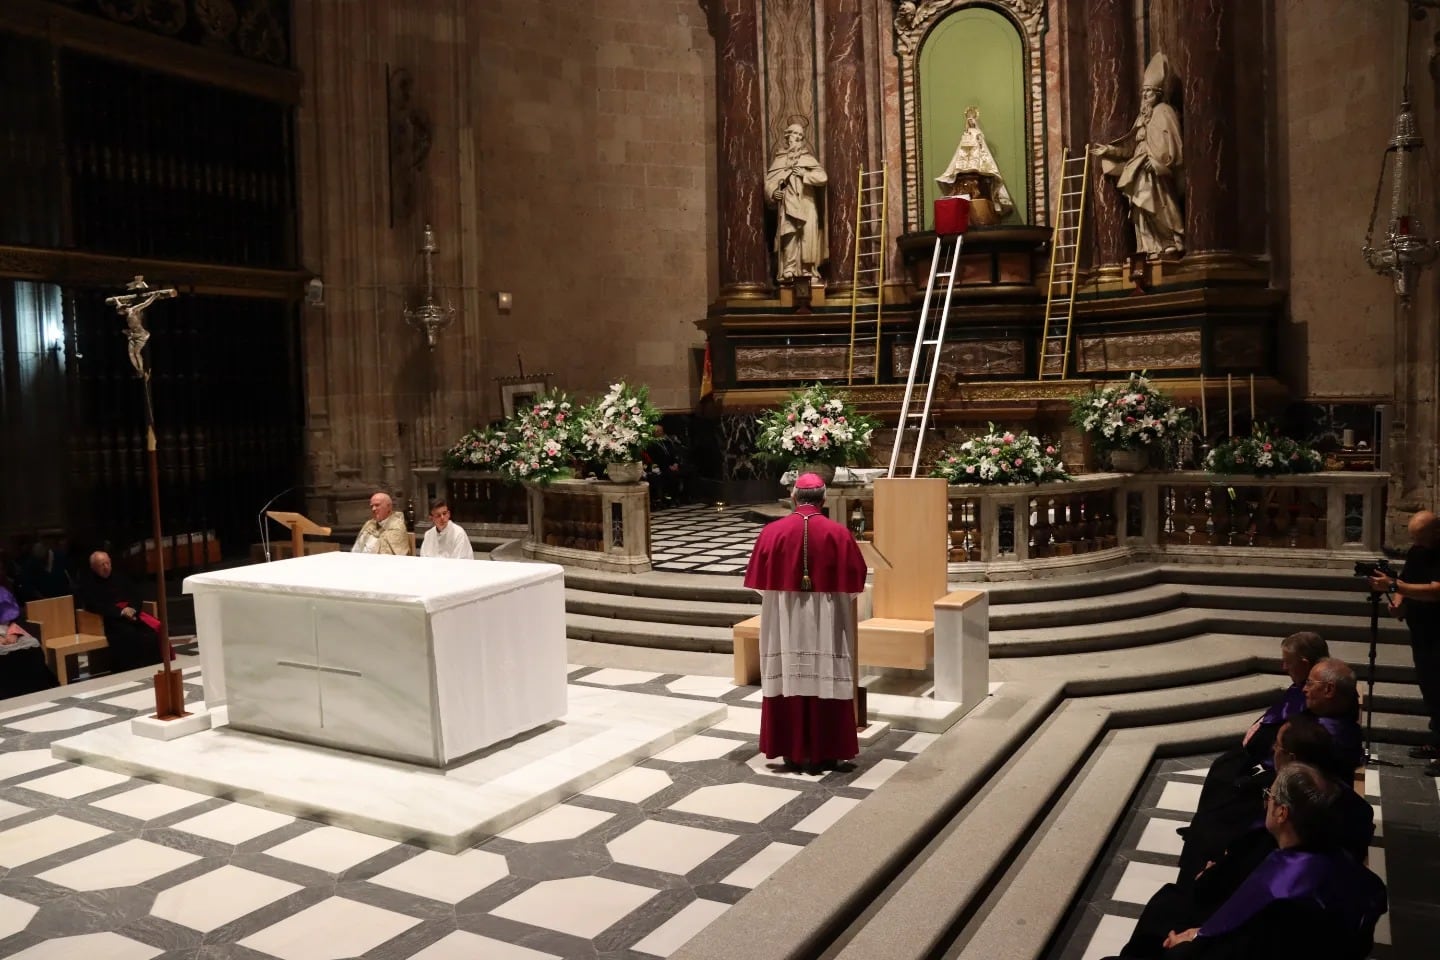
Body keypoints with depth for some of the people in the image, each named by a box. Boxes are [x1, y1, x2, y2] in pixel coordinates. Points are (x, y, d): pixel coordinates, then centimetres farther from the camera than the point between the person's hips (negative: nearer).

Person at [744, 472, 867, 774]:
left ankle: (794, 751, 14)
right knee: (826, 680, 6)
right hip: (826, 618, 0)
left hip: (784, 618, 1)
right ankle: (828, 752, 12)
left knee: (789, 679, 8)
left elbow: (758, 580, 2)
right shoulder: (838, 533, -7)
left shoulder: (772, 532, -6)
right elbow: (856, 579, 0)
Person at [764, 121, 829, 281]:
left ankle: (808, 268, -2)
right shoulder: (779, 159, 13)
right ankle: (789, 268, -19)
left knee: (808, 235, -7)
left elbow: (823, 177, 0)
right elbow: (769, 181, 7)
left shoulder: (808, 158, 12)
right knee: (789, 234, -16)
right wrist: (773, 192, -13)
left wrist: (804, 174, -10)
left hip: (807, 204, 1)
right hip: (788, 204, -1)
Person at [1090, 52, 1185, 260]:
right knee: (1146, 211, 4)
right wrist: (1108, 150, 14)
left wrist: (1155, 161, -23)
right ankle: (1154, 250, 4)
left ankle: (1172, 246, -14)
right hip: (1142, 174, 8)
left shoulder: (1164, 112, -2)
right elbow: (1131, 147, 19)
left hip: (1156, 174, -8)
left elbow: (1170, 144, -14)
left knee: (1160, 209, -15)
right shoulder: (1143, 116, 22)